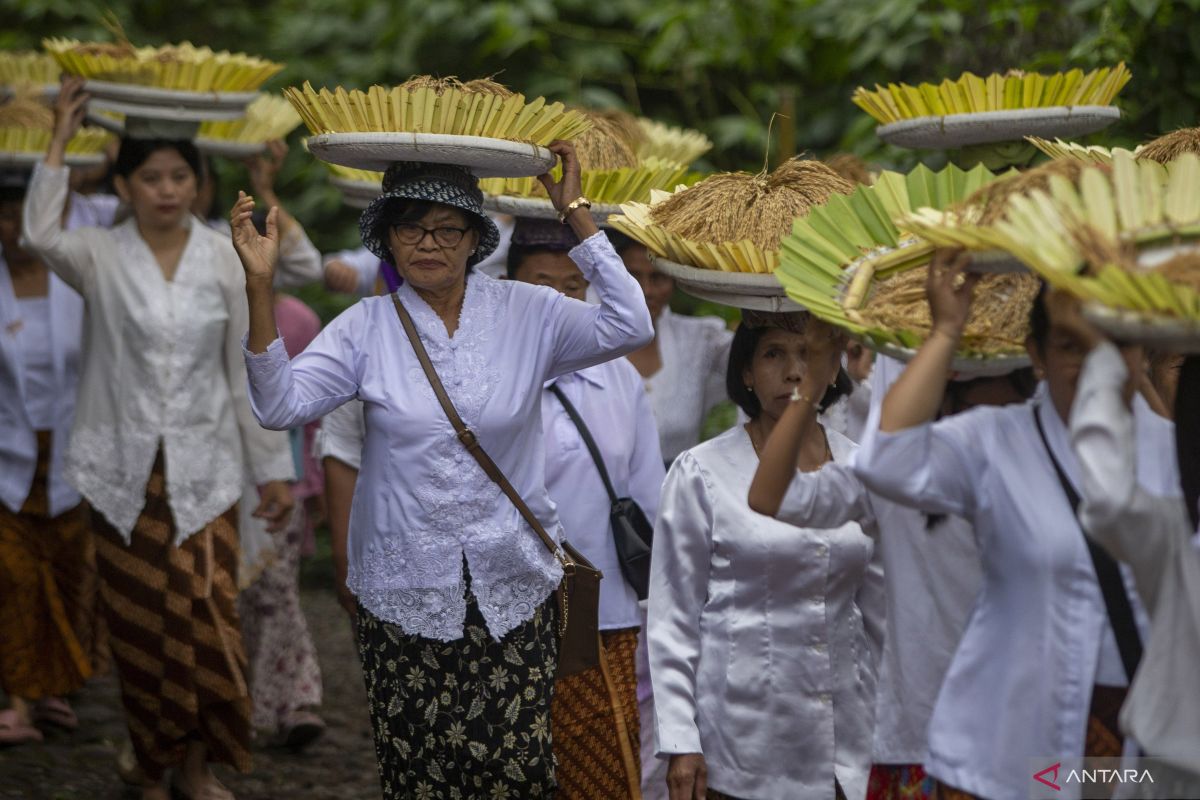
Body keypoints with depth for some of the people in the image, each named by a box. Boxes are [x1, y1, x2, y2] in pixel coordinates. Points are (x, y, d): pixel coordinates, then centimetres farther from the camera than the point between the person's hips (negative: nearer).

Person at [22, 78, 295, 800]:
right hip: (125, 472, 0)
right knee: (139, 627, 5)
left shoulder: (225, 261, 1)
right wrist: (60, 140, -22)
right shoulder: (102, 258, -1)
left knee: (206, 620, -5)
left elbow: (247, 373, 5)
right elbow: (42, 235, -25)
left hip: (204, 471, 0)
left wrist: (273, 468, 5)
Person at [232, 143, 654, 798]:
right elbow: (280, 405, -10)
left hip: (512, 590, 0)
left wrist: (575, 214, -15)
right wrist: (259, 287, -20)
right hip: (405, 592, 0)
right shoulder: (368, 327, 0)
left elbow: (628, 328, -15)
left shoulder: (527, 313, 0)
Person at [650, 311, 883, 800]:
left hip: (842, 736, 3)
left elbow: (876, 613, 13)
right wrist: (680, 742, -8)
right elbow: (673, 619, -2)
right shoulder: (701, 474, -3)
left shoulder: (859, 470, 7)